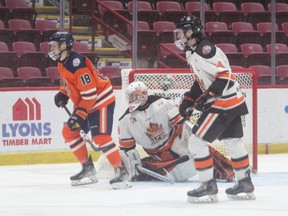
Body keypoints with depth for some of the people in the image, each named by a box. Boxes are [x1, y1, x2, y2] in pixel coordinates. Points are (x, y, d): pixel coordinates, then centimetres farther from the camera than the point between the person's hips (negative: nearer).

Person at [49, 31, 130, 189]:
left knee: (100, 138, -22)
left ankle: (121, 171, -17)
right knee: (69, 132, 9)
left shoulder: (76, 63, -26)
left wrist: (80, 114, -27)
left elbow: (90, 93, -28)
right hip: (84, 103, 11)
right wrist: (63, 94, 8)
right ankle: (88, 169, 15)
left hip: (101, 101, -11)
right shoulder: (62, 62, 5)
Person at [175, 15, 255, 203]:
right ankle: (245, 185, 30)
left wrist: (208, 95, -28)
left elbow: (224, 74, -24)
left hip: (223, 103, -11)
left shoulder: (205, 49, -18)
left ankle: (209, 187, -5)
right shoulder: (194, 52, 14)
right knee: (233, 143, 19)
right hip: (233, 102, 11)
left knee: (197, 141, -9)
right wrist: (188, 100, 15)